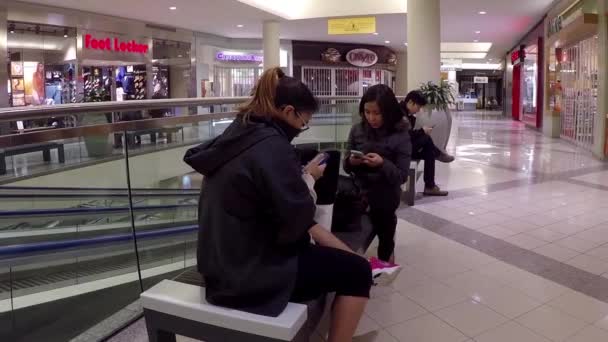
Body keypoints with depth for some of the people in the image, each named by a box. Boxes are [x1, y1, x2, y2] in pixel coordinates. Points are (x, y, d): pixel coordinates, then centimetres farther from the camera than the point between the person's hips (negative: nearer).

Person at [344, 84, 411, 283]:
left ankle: (384, 261, 39)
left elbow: (402, 176, -14)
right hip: (360, 192, 3)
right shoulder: (357, 130, -3)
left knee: (384, 234, 14)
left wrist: (383, 164, -29)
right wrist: (351, 162, -18)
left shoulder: (400, 136, -12)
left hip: (385, 197, -3)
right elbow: (347, 167, 3)